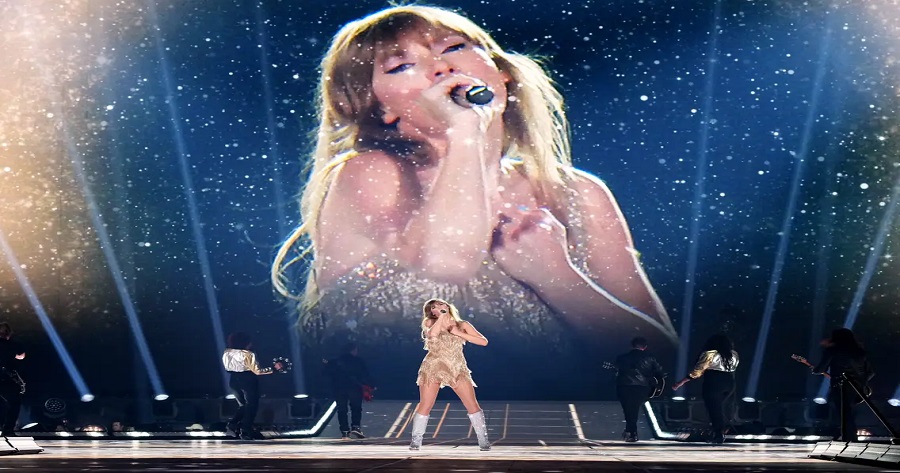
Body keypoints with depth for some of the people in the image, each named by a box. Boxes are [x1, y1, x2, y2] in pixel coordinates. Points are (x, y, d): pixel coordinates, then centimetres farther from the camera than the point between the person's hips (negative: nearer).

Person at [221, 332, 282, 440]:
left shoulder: (227, 353, 2)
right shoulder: (247, 354, -17)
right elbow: (257, 371, -16)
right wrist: (273, 368, -11)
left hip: (234, 381, 6)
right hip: (247, 381, -6)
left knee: (243, 405, 21)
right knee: (251, 406, 8)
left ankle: (232, 425, 5)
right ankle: (245, 431, 4)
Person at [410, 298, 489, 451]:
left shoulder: (462, 325, 8)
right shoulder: (430, 322, 5)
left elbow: (484, 342, 0)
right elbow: (431, 334, -19)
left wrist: (459, 333, -6)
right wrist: (442, 316, -10)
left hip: (458, 369, 1)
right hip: (433, 368, -1)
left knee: (473, 405, -6)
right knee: (425, 406, -6)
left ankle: (483, 441, 2)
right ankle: (415, 441, 5)